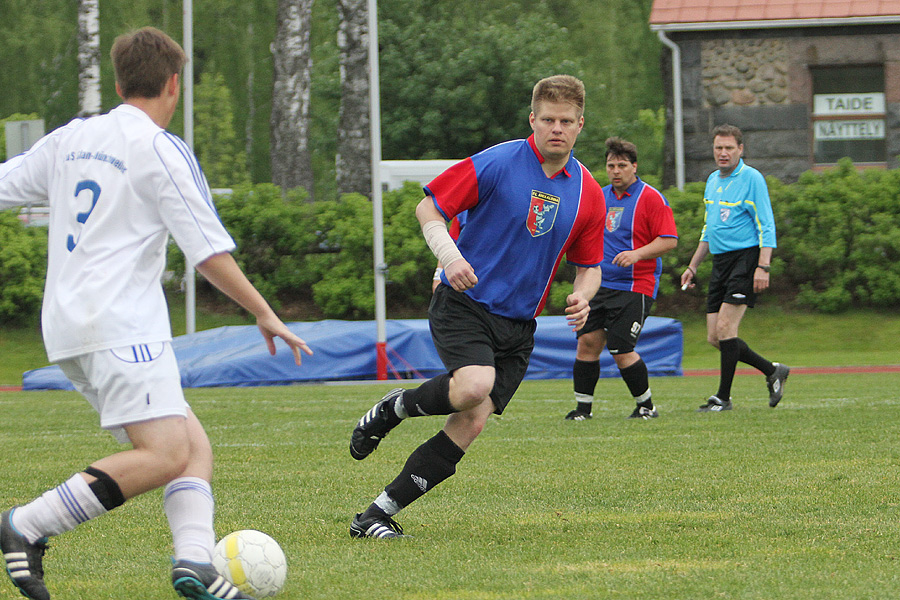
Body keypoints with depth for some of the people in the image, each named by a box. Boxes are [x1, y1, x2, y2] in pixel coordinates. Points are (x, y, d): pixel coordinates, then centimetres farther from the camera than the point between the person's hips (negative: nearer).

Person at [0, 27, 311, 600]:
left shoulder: (68, 139, 15)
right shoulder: (163, 150, -5)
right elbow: (211, 251, -7)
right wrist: (266, 314, 3)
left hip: (67, 327, 9)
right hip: (121, 325, -9)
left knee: (194, 445, 7)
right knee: (165, 457, -15)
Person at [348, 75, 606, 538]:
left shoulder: (589, 195, 6)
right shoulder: (495, 164, -8)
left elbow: (589, 266, 17)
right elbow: (429, 207, -2)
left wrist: (582, 297, -6)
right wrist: (448, 255, -20)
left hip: (518, 325, 5)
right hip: (463, 303, -5)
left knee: (471, 423, -9)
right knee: (475, 385, -32)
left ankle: (378, 514, -2)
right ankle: (394, 408, 0)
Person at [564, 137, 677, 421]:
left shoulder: (650, 198, -7)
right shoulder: (600, 196, 14)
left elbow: (669, 240, -12)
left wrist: (637, 254, -24)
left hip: (635, 287, -6)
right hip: (601, 285, 6)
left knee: (621, 350, -11)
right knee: (587, 341, -3)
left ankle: (646, 406, 7)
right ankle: (583, 406, 7)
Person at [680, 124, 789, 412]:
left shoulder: (752, 179, -7)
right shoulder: (713, 180, 16)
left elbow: (766, 226, -12)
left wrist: (763, 267, -21)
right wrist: (693, 266, 24)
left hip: (745, 258, -8)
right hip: (720, 263, 8)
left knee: (725, 328, -15)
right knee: (715, 337, 3)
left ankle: (723, 397, -6)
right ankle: (772, 371, 18)